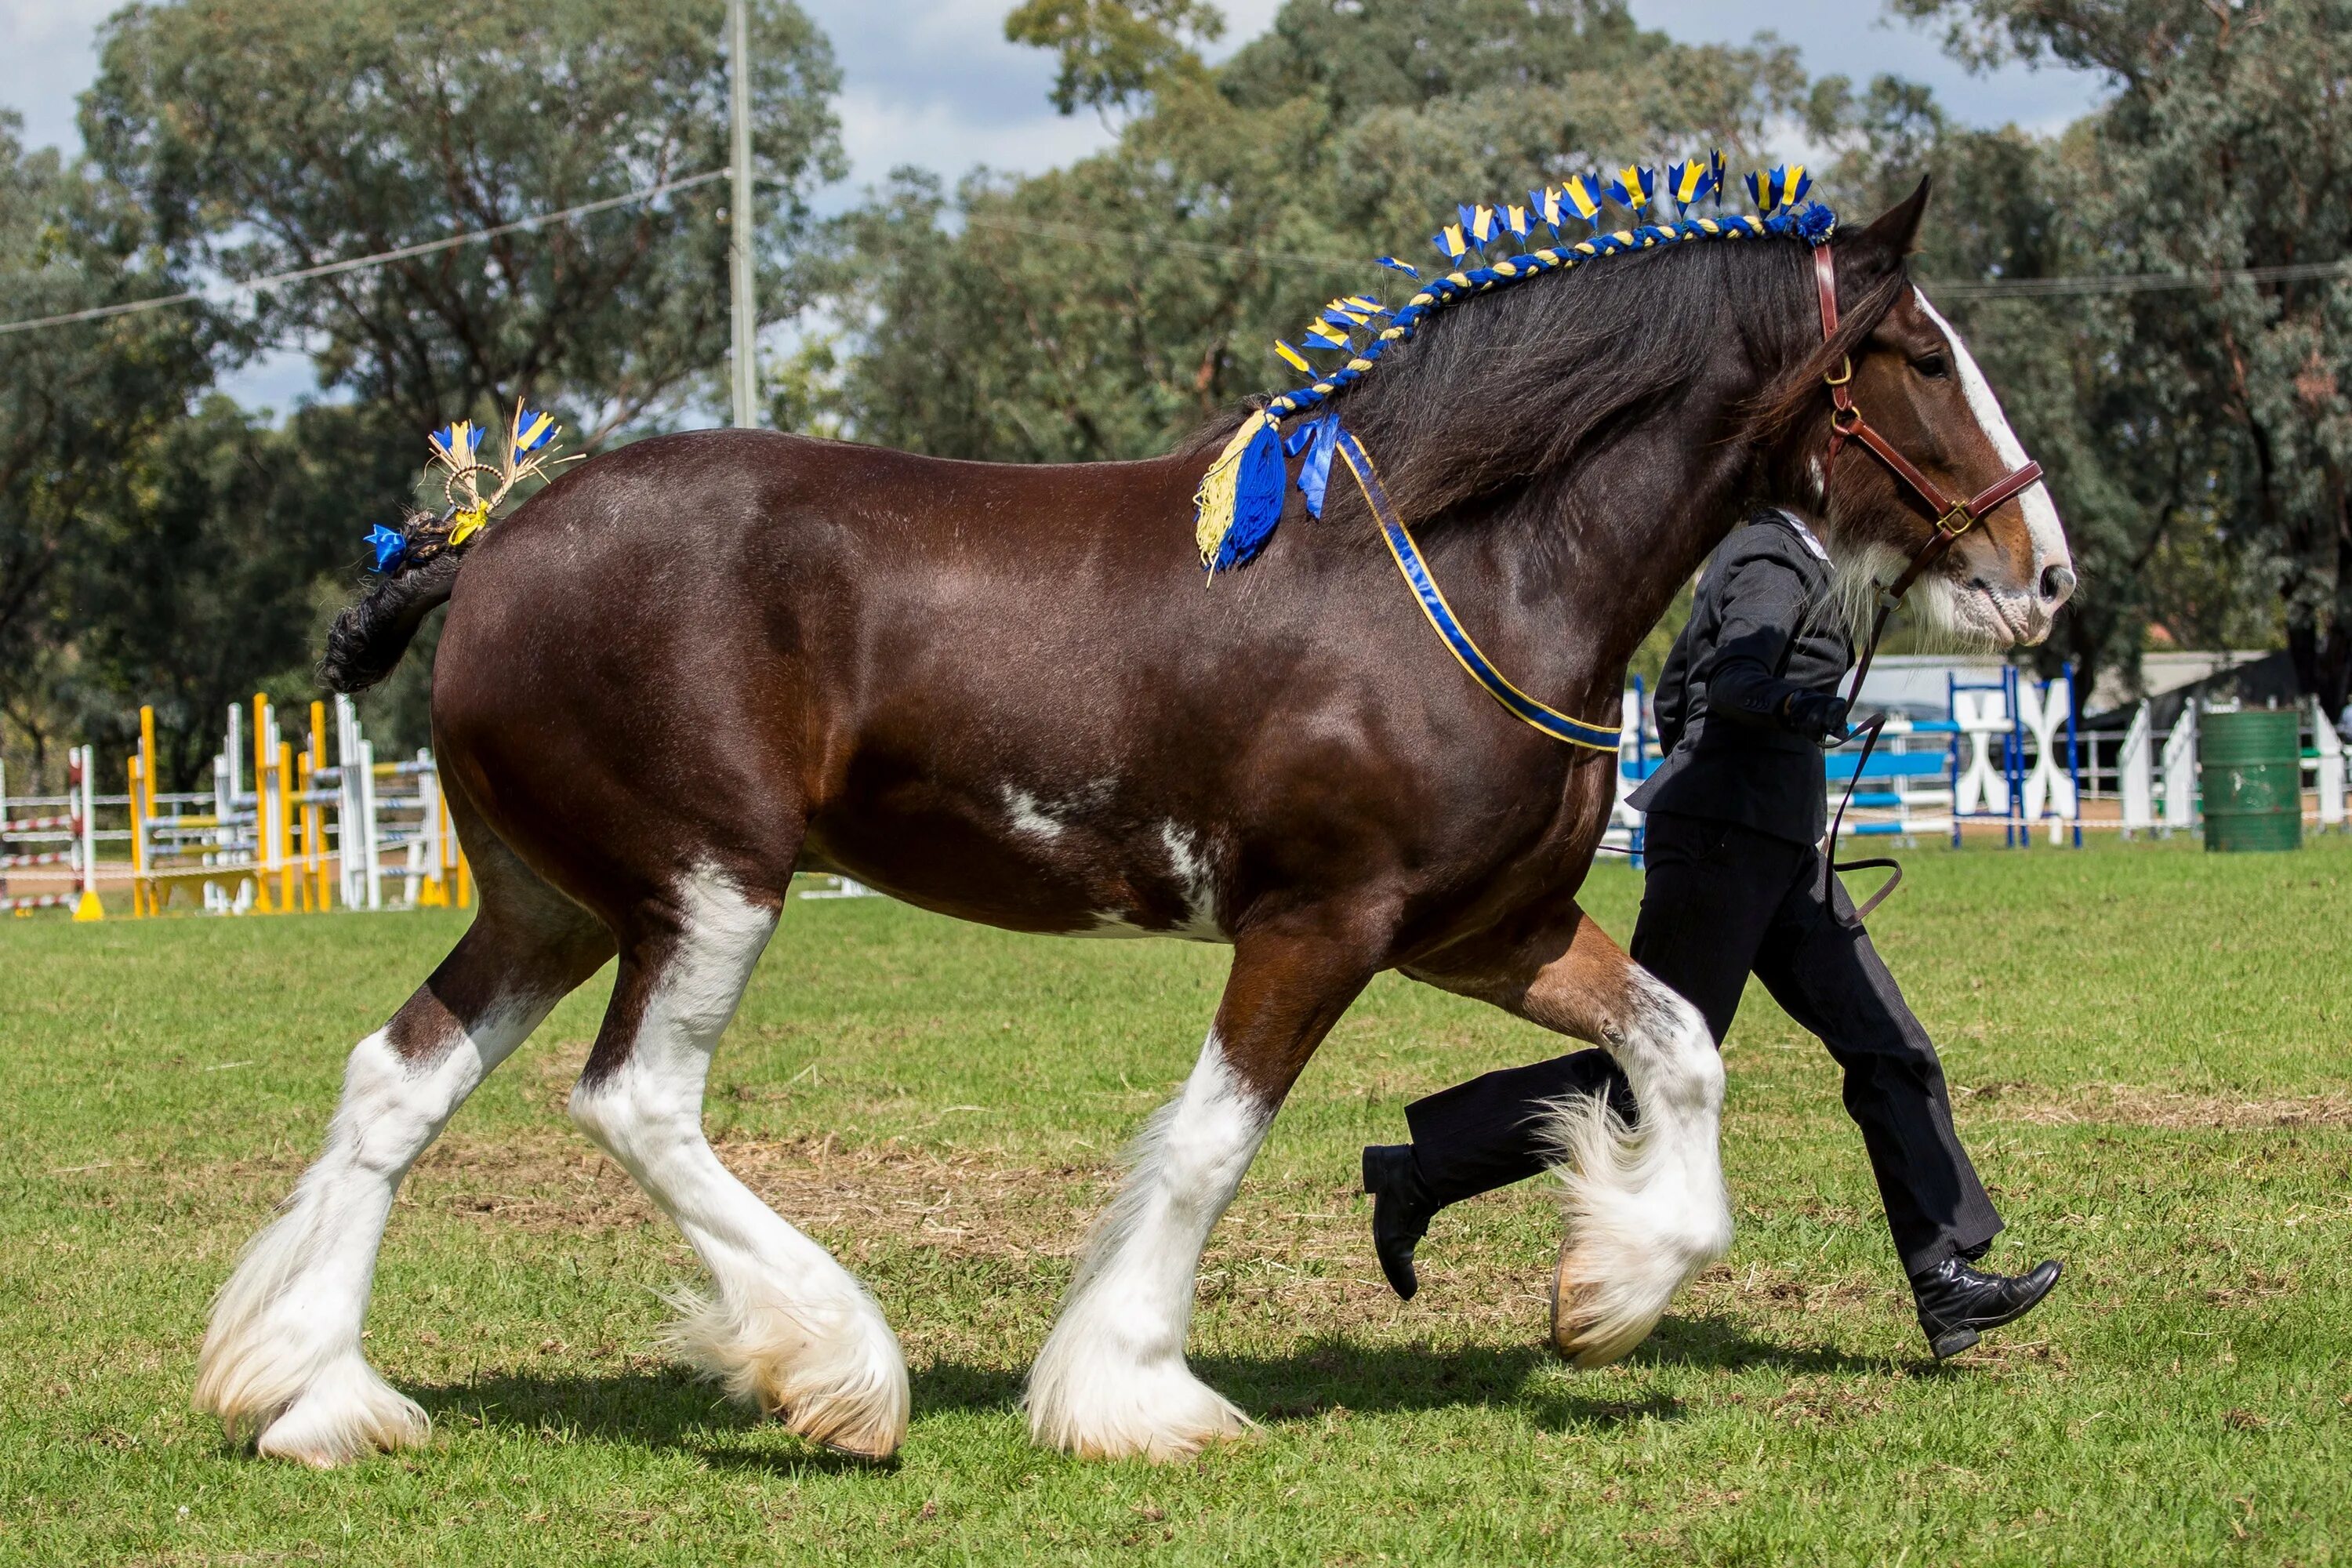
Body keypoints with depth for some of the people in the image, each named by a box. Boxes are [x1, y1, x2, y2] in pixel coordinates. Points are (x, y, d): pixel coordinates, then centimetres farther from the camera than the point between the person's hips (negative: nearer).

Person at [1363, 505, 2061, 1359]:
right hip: (1725, 839, -10)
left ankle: (1945, 1282, 3)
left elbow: (1673, 699, 23)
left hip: (1778, 854, 10)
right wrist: (1798, 706, -46)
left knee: (1892, 1050, 3)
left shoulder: (1760, 555, 18)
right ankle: (1419, 1171, 1)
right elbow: (1734, 679, -28)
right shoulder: (1780, 560, -10)